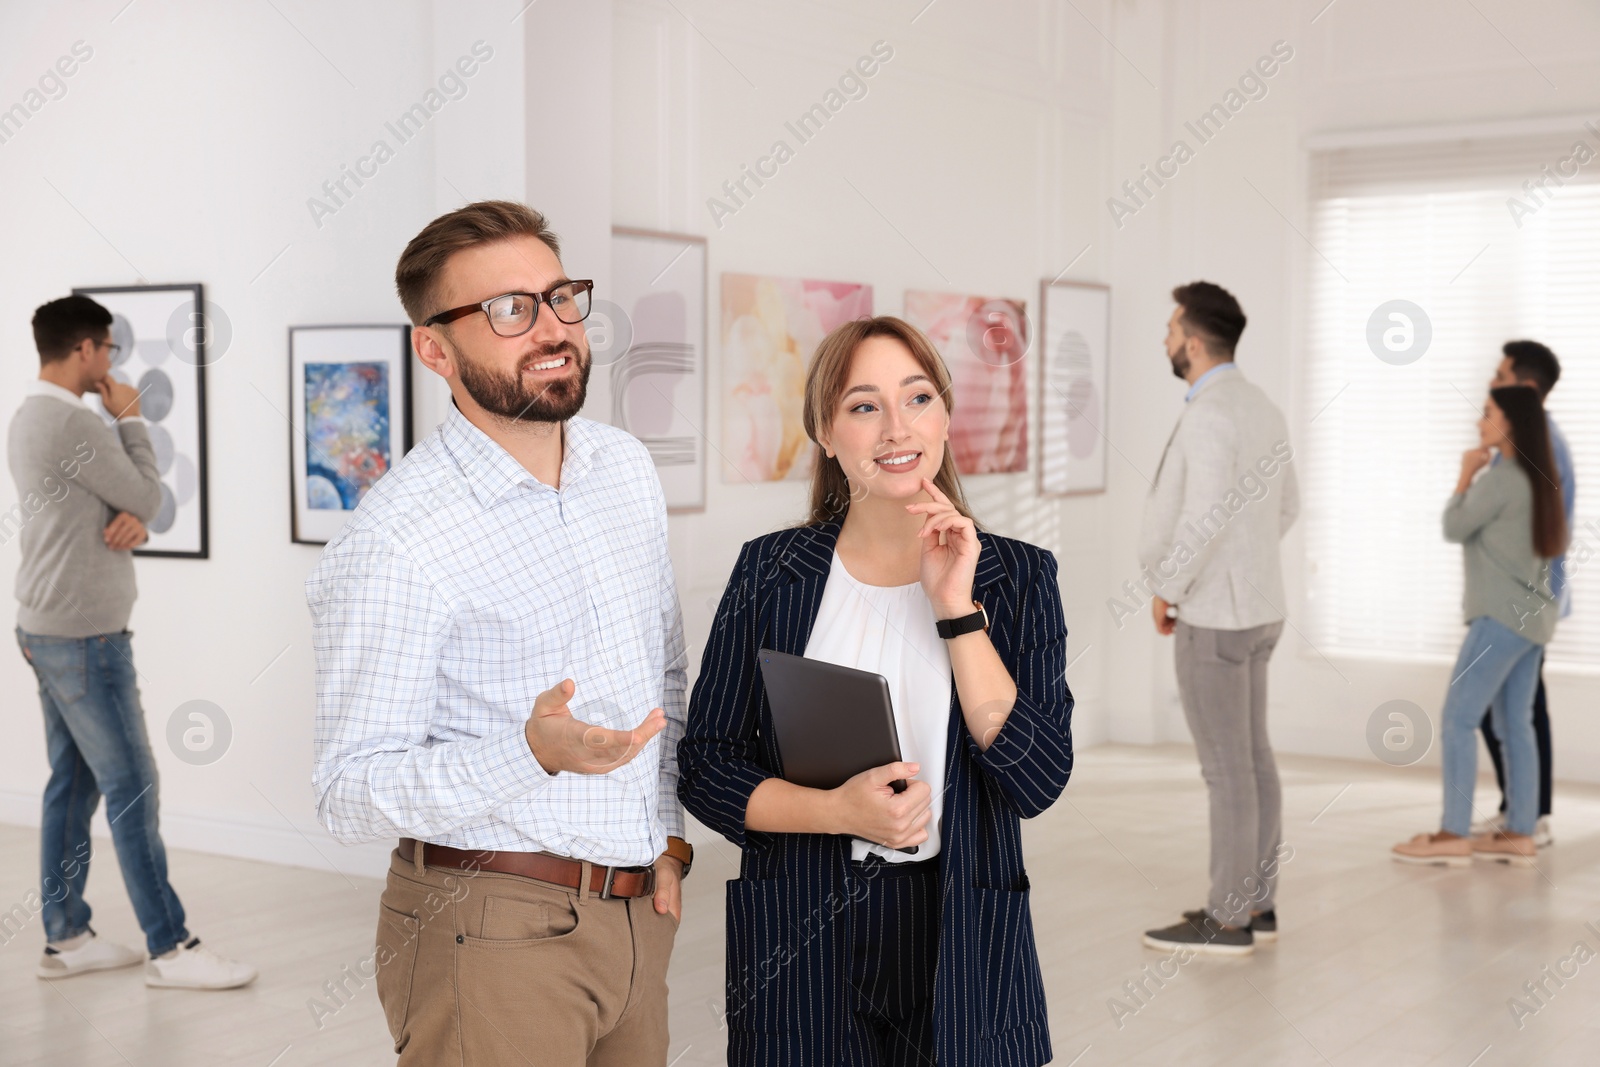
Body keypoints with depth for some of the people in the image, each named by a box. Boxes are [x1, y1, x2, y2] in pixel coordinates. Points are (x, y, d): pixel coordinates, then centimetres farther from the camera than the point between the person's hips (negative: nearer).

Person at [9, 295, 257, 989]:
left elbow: (129, 501, 14)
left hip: (49, 630, 10)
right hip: (85, 637, -10)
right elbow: (149, 495, -10)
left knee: (73, 783, 13)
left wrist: (131, 521, -8)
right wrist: (130, 419, 0)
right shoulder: (73, 423, -19)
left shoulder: (31, 419, 14)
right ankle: (170, 948, 0)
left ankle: (65, 938, 19)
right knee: (131, 787, -5)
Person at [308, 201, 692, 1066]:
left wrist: (668, 830, 9)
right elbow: (351, 795, -17)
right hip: (491, 928, -6)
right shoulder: (396, 540, -17)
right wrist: (535, 754, -30)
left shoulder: (626, 467, 7)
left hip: (637, 909, 7)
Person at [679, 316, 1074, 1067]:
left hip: (960, 944, 0)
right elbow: (704, 766, -1)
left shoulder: (1016, 577, -1)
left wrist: (956, 610, -15)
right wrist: (838, 811, -16)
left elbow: (1038, 781, -10)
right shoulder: (770, 573, 0)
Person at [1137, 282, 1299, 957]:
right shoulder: (1263, 410, 10)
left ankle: (1227, 920, 4)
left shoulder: (1209, 415, -21)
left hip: (1212, 616, -10)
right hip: (1253, 608, 10)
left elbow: (1207, 516, -31)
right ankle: (1254, 902, 20)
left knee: (1225, 768, -3)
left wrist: (1167, 589, -17)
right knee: (1251, 759, 13)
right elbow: (1285, 507, 21)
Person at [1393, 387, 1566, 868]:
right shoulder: (1537, 479, 12)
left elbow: (1454, 528, -7)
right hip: (1532, 615, 9)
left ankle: (1453, 833, -7)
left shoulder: (1501, 477, -14)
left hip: (1503, 616, -9)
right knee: (1514, 724, 9)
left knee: (1458, 717, -7)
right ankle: (1520, 834, 10)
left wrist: (1466, 474, 3)